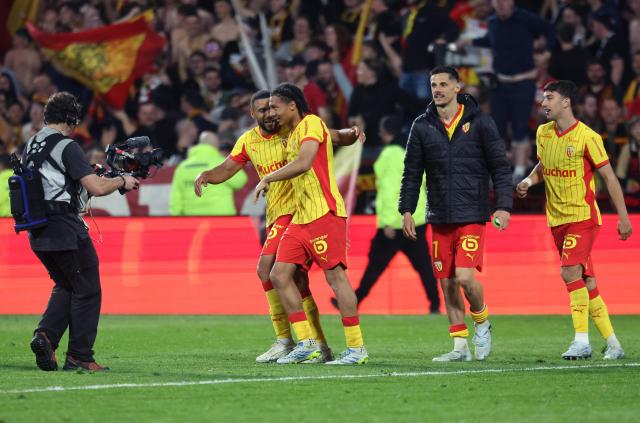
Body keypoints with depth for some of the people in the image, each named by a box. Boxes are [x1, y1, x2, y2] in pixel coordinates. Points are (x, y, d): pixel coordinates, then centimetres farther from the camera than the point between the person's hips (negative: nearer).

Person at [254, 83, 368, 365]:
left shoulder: (311, 123, -8)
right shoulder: (292, 135, 21)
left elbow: (304, 163, -22)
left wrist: (268, 179, -13)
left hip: (324, 213, -10)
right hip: (301, 217, 10)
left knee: (335, 275, -10)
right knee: (279, 274, 2)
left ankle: (356, 349, -6)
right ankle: (306, 344, 5)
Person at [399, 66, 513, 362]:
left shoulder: (479, 122, -2)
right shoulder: (422, 126, 6)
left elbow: (500, 166, -1)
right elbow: (412, 171, 11)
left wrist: (504, 206, -9)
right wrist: (406, 209, 3)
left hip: (472, 215, -4)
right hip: (439, 218, 4)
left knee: (465, 276, -17)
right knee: (447, 283, 4)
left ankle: (482, 322, 11)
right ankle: (460, 346, 13)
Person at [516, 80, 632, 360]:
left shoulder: (586, 137, -13)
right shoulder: (543, 133, 6)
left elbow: (609, 177, -8)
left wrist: (623, 217, -9)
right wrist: (529, 181, 2)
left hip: (583, 216, -6)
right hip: (557, 219, 6)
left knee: (570, 271, -22)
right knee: (585, 280, 7)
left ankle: (581, 341, -19)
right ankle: (612, 343, 15)